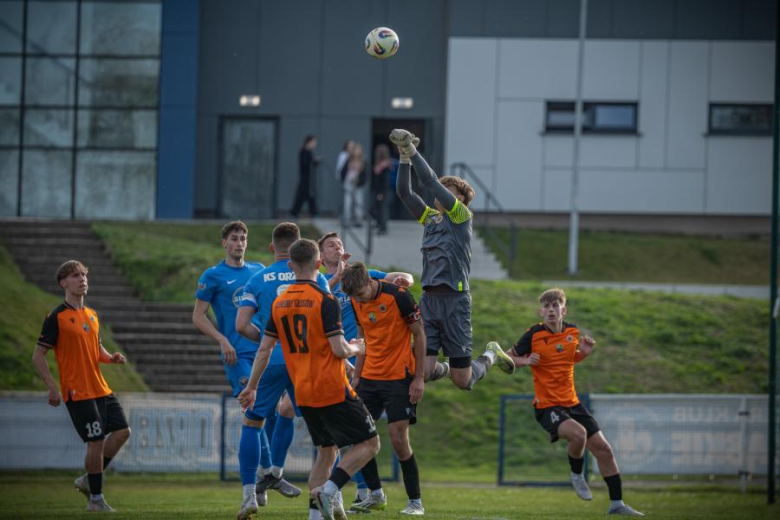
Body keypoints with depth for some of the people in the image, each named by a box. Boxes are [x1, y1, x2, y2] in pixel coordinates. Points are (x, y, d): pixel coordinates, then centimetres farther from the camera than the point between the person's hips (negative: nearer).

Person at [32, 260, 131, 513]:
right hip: (78, 392, -8)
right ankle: (95, 499, 5)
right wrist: (52, 388, -16)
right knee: (97, 441, -8)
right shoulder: (57, 317, -9)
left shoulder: (91, 315, 13)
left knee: (122, 431, 3)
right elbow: (38, 356, -8)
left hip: (100, 388, 8)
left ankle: (89, 480, 17)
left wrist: (111, 357, 2)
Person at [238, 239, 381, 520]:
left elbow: (264, 349, 7)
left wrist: (252, 387, 17)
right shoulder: (325, 300, -13)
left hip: (303, 394, 7)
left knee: (326, 451, 18)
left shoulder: (279, 303, 5)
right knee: (369, 443, 1)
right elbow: (339, 349, -18)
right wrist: (356, 349, 4)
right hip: (332, 391, -7)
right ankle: (329, 490, -16)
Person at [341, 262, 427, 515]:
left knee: (399, 439, -11)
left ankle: (415, 502, 0)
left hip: (399, 379, -6)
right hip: (369, 378, 6)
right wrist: (357, 376, 11)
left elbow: (419, 335, -9)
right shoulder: (357, 302, 4)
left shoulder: (398, 296, -15)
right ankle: (376, 495, 17)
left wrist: (419, 378, -12)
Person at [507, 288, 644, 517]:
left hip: (572, 403, 6)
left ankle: (616, 504, 15)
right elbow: (508, 358, -2)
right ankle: (577, 476, -2)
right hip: (547, 406, -6)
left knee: (603, 448, 4)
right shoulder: (534, 335, -10)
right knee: (578, 433, -32)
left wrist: (585, 352, 2)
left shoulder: (573, 332, 4)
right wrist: (525, 361, -22)